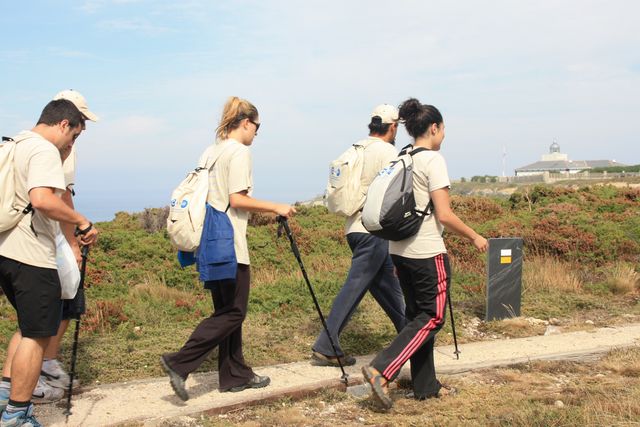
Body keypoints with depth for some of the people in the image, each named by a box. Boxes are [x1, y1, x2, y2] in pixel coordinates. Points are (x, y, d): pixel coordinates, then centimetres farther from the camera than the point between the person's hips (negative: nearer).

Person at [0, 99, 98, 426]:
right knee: (37, 335, 1)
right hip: (32, 256, -10)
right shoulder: (44, 149, -14)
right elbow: (42, 200, -30)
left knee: (29, 326, 23)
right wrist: (82, 222, -20)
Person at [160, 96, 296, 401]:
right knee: (233, 312, -3)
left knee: (226, 310, 13)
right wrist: (276, 208, -10)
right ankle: (179, 363, -9)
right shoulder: (240, 151, -10)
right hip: (230, 243, -9)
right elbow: (237, 200, -17)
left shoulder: (210, 152, 15)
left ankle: (234, 375, 19)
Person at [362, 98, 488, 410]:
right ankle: (381, 370, -9)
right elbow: (444, 215, -17)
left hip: (400, 250, 8)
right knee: (432, 317, 3)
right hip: (427, 252, -8)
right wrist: (474, 237, -4)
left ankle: (425, 386, 23)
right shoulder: (433, 160, -13)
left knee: (417, 315, 15)